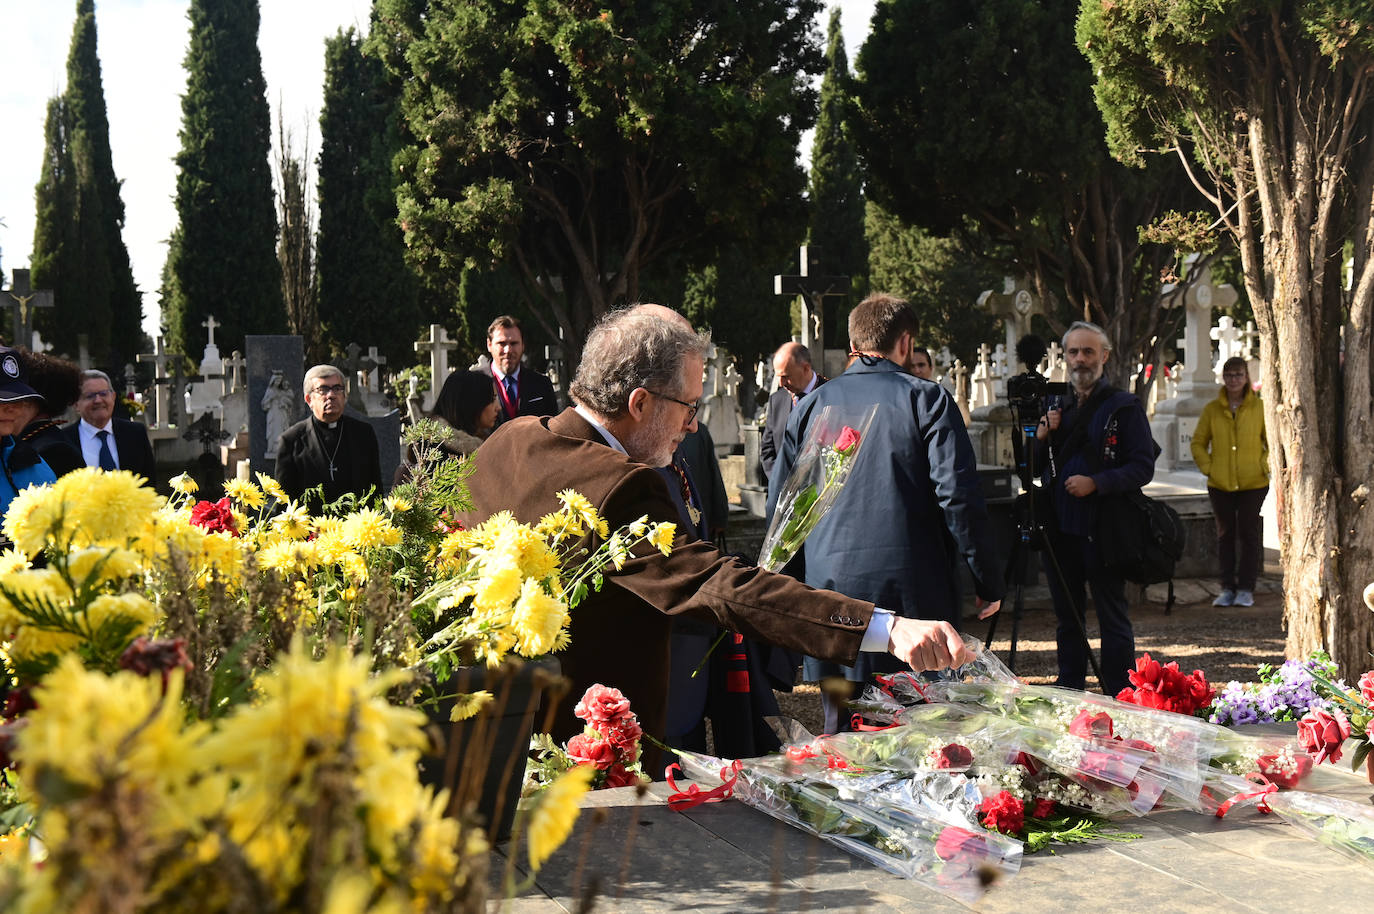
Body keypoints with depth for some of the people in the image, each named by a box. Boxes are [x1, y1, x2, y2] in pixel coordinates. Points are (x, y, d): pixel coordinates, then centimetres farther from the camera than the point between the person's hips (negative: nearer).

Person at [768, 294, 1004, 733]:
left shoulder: (811, 406, 10)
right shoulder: (927, 399, -2)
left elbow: (779, 505, 13)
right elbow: (958, 496, -10)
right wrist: (988, 581, -3)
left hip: (831, 587, 3)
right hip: (913, 594, -3)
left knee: (841, 736, 9)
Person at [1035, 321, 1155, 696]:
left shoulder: (1124, 407, -3)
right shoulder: (1058, 407, 15)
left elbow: (1143, 467, -10)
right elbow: (1041, 469, 20)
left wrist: (1096, 483, -22)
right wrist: (1041, 438, 0)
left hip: (1102, 529, -6)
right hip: (1060, 529, 6)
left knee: (1113, 618, 0)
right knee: (1067, 617, 13)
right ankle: (1069, 691, 23)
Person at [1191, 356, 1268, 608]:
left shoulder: (1259, 407, -1)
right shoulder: (1211, 410, 3)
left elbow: (1274, 441, 6)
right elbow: (1198, 443, 11)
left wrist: (1264, 465, -5)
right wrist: (1208, 468, 0)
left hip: (1253, 483, -2)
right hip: (1220, 485, 2)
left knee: (1249, 534, 1)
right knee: (1225, 535, 7)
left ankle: (1246, 589, 9)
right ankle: (1227, 589, 14)